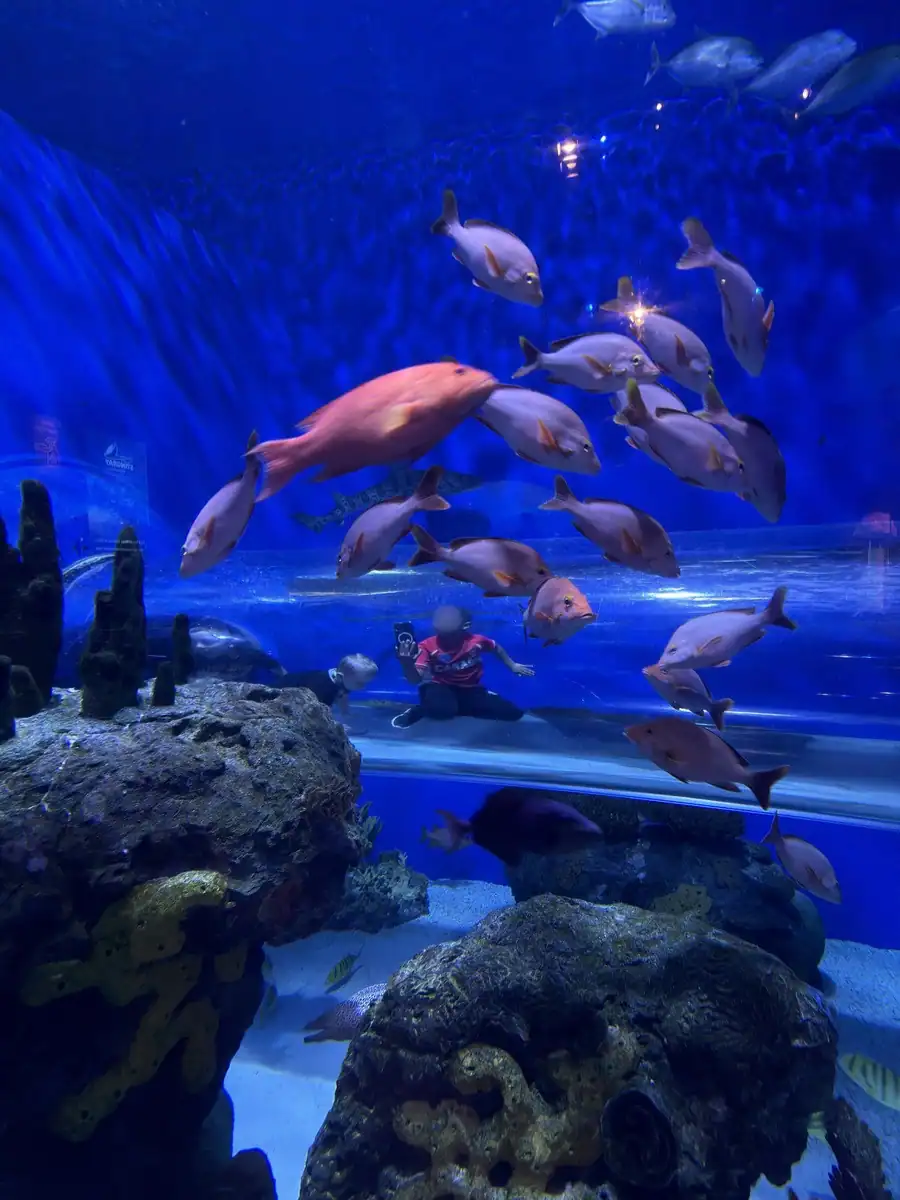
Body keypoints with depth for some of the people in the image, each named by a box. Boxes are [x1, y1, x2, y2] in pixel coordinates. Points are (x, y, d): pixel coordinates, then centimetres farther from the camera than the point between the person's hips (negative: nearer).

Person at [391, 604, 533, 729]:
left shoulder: (476, 641, -12)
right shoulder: (428, 646, -20)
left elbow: (496, 648, 12)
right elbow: (416, 679, -30)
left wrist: (512, 666, 22)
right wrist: (407, 663, -51)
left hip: (469, 690, 5)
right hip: (440, 688, -4)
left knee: (513, 712, -8)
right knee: (442, 708, -44)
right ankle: (417, 711, -6)